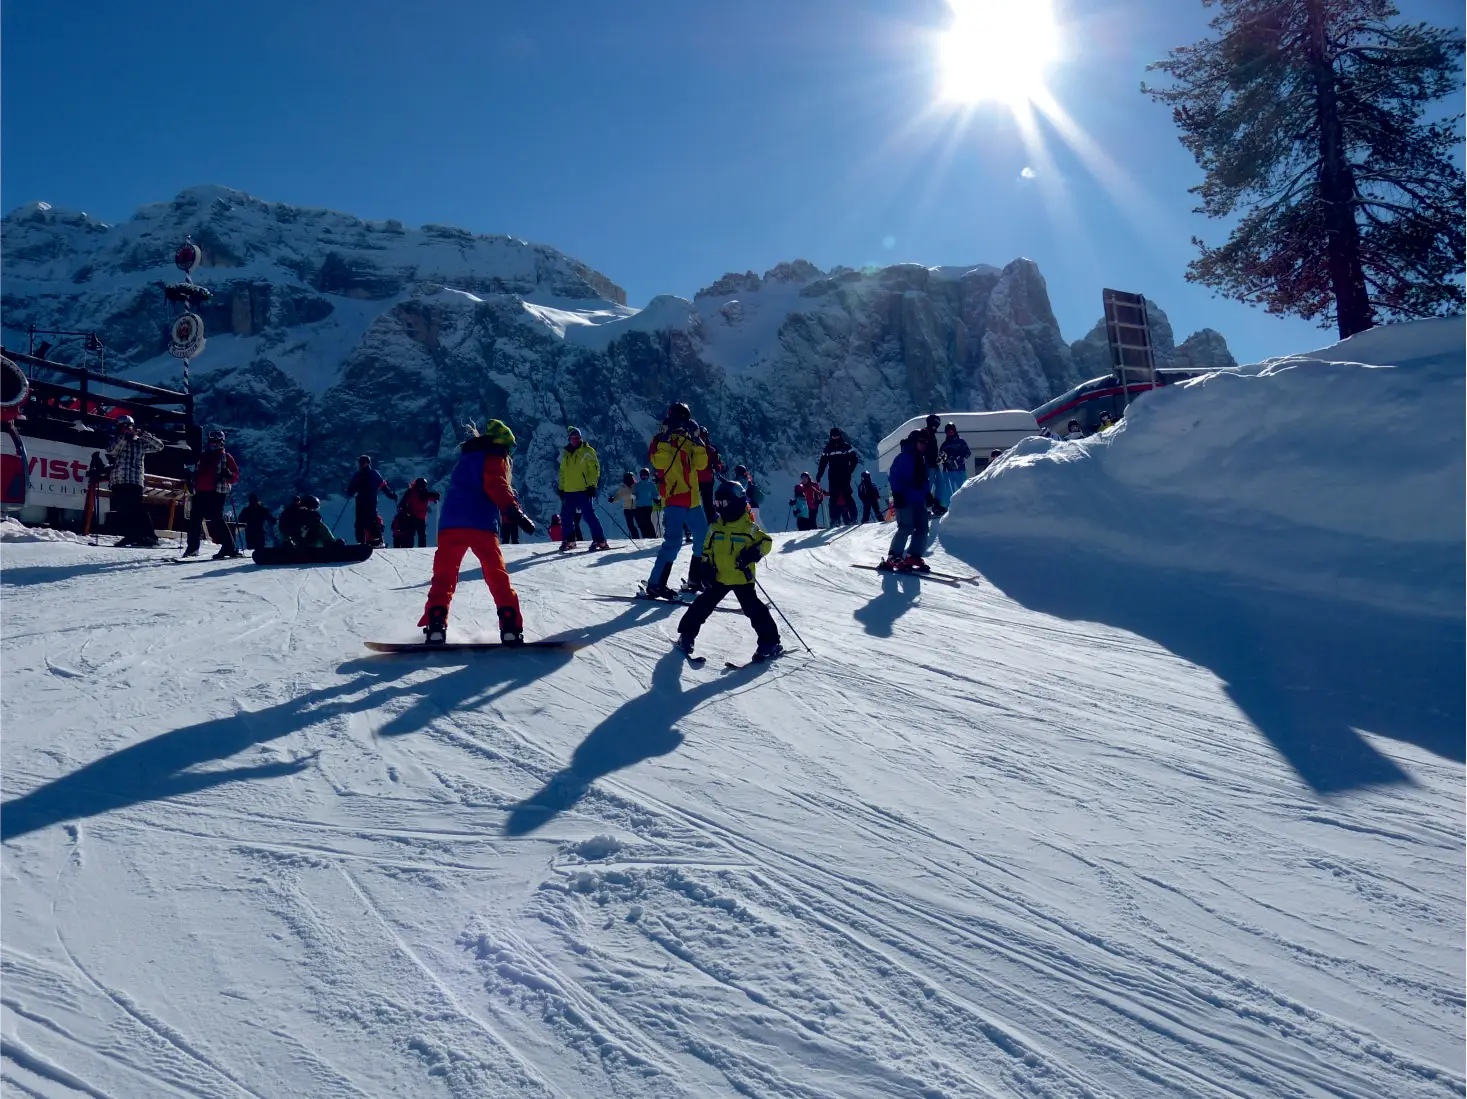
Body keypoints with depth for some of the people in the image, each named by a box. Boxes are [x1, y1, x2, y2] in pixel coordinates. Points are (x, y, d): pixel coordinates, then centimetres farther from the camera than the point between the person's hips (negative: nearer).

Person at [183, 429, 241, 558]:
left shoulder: (226, 457, 7)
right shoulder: (202, 457, 22)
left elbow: (236, 476, 0)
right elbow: (197, 473, 34)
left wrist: (228, 474, -21)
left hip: (217, 493, -6)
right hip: (200, 493, 6)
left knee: (215, 518, -16)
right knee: (195, 518, 6)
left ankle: (229, 548, -15)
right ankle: (192, 547, 16)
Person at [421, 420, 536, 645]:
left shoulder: (467, 458, 31)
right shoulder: (495, 458, 7)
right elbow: (496, 487, -10)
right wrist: (516, 513, -17)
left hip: (450, 522, 6)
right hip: (480, 523, -5)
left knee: (443, 576, 4)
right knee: (497, 575, -2)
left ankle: (435, 626, -9)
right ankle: (511, 627, -10)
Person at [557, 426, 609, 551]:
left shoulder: (587, 451, -1)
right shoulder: (565, 454, 17)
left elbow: (595, 468, -6)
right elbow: (562, 472, 23)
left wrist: (592, 485, -13)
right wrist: (561, 488, 16)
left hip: (584, 489, -6)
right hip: (568, 490, 6)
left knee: (589, 514, -12)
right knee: (566, 516, 7)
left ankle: (600, 540, -10)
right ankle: (569, 541, 20)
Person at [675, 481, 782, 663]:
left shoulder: (749, 527, -8)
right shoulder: (715, 528, 5)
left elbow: (766, 542, -5)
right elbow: (707, 549, 13)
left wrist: (753, 553, -22)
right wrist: (707, 567, 0)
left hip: (742, 578, -4)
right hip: (719, 577, 4)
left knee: (754, 609, -7)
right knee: (703, 605, 5)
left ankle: (770, 642, 2)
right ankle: (687, 634, 20)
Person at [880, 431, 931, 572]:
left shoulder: (922, 459, 18)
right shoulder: (904, 457, -7)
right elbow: (894, 476, -13)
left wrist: (927, 494, 20)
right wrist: (897, 494, -21)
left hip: (919, 500, 9)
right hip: (905, 500, -9)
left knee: (922, 528, 5)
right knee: (906, 528, -15)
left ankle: (913, 556, 12)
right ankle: (893, 557, -9)